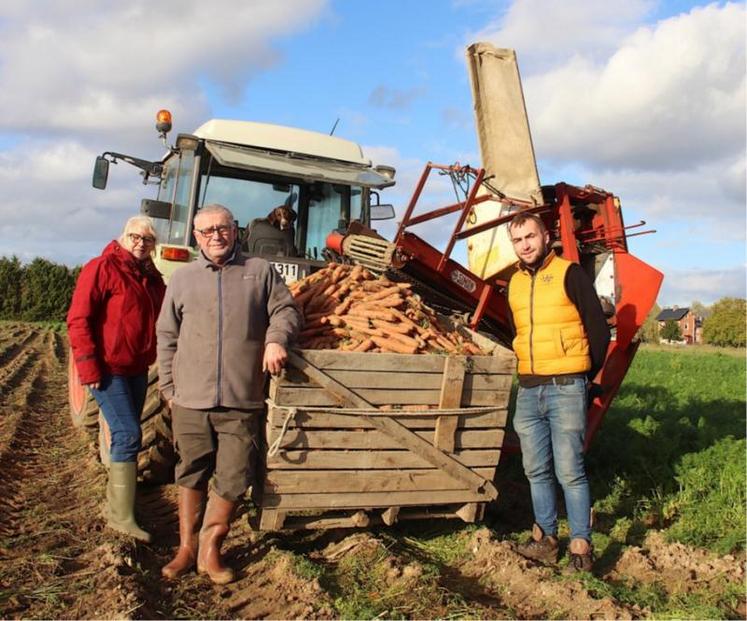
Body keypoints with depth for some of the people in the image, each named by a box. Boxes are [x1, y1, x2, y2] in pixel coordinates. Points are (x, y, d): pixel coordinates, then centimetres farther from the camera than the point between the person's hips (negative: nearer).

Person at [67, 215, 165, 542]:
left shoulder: (152, 277, 13)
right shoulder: (101, 268, -9)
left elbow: (159, 320, 23)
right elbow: (78, 319, -14)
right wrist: (88, 365, -19)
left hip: (137, 369, 8)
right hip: (108, 369, -8)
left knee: (126, 436, 15)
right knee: (128, 435, -13)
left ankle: (115, 503, 29)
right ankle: (121, 517, -5)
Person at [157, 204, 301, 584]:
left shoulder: (260, 272, 8)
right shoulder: (183, 279, 10)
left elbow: (286, 310, 8)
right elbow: (167, 338, 12)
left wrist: (276, 339, -13)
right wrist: (169, 387, 8)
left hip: (241, 401, -1)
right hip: (191, 399, 1)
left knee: (233, 478, 1)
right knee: (191, 476, 11)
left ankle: (210, 549, 19)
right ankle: (187, 549, 25)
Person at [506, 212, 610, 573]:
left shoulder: (570, 274, -4)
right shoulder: (514, 283, 13)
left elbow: (599, 330, -2)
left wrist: (583, 378, 4)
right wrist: (527, 373, 15)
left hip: (565, 390, -6)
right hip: (528, 391, 6)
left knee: (569, 472, -5)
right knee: (536, 471, 11)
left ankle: (581, 546, 6)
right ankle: (546, 538, 23)